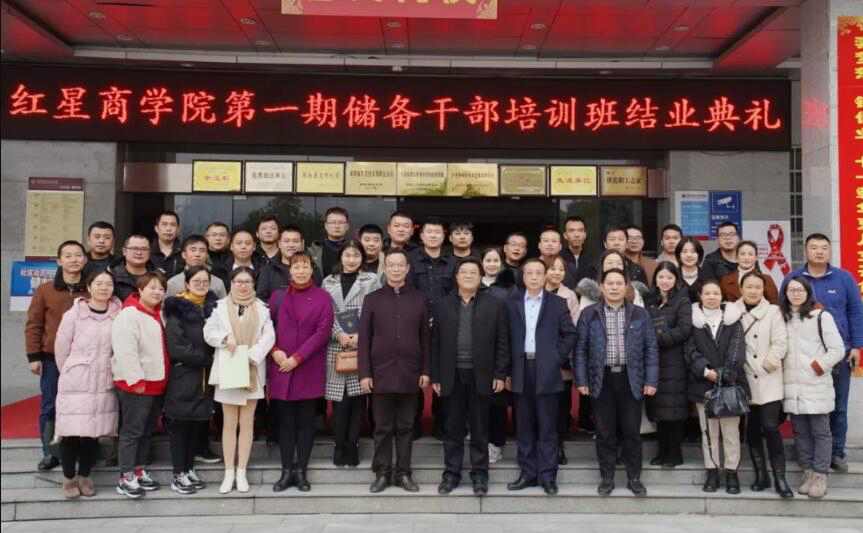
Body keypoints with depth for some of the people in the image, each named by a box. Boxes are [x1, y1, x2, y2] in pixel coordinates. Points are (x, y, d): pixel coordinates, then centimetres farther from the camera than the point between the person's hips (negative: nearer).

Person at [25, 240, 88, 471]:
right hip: (52, 359, 1)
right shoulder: (44, 290, 3)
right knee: (49, 407, 6)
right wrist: (33, 356, -3)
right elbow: (34, 324, 3)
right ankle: (50, 453, 17)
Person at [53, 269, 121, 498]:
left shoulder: (118, 315, -1)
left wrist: (108, 374, 9)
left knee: (94, 432, 6)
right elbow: (61, 349, 1)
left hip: (104, 384, 2)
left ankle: (84, 476, 22)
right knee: (71, 432, -1)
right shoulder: (73, 314, -5)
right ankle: (69, 478, 16)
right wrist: (71, 375, 8)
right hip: (76, 384, -2)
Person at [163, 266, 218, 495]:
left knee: (198, 425, 10)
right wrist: (207, 359, -12)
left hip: (206, 377, 5)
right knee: (181, 426, 2)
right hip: (183, 376, -5)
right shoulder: (177, 309, -6)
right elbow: (176, 346, -13)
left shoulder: (213, 306, 10)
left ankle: (189, 470, 22)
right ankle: (178, 475, 10)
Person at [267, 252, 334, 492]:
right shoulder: (277, 296, 9)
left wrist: (297, 358, -12)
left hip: (309, 370, -2)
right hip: (281, 369, 2)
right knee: (286, 422, 6)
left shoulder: (322, 298, 0)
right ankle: (287, 471, 13)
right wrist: (274, 351, -9)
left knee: (305, 422, 4)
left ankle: (301, 471, 13)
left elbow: (322, 332, -7)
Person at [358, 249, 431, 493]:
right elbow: (364, 340, 2)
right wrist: (364, 373, -4)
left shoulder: (420, 299, 7)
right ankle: (382, 473, 17)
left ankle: (404, 473, 18)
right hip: (381, 374, 0)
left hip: (410, 374, 1)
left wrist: (426, 370, 1)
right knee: (383, 428, 7)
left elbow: (426, 338, 7)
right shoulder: (372, 299, 5)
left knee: (406, 427, 8)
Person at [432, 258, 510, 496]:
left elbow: (502, 343, 1)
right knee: (453, 428, 8)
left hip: (481, 376, -1)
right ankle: (451, 473, 19)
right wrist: (435, 376, 2)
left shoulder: (494, 305, 2)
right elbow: (436, 344, 6)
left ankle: (479, 474, 18)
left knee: (480, 429, 7)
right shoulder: (443, 305, 6)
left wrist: (500, 374, -4)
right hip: (452, 376, 1)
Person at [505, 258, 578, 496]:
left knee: (548, 427, 2)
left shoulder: (558, 303, 4)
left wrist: (557, 358, -4)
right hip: (521, 370, 2)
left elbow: (570, 334, 5)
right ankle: (527, 473, 17)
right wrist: (508, 369, 1)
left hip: (546, 371, -2)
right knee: (524, 426, 8)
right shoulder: (512, 302, 7)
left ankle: (548, 476, 9)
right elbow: (507, 336, 6)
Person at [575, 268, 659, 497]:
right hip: (602, 379, 0)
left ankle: (634, 477, 18)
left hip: (631, 379, 0)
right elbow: (581, 349, 2)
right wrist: (581, 380, -4)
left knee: (632, 431, 6)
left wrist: (651, 380, -3)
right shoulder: (589, 314, 3)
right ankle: (607, 477, 17)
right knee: (605, 431, 6)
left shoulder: (640, 314, 5)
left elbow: (650, 348, 4)